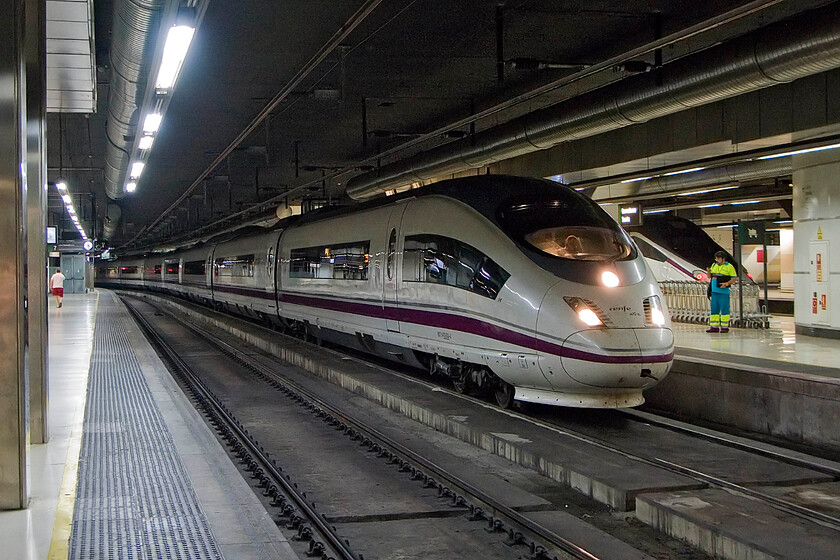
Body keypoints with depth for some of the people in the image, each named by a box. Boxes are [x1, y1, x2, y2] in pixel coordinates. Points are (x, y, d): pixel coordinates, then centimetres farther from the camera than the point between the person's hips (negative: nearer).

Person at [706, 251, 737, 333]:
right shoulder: (714, 265, 13)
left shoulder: (729, 267, -4)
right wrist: (709, 271, -2)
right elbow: (710, 276, 20)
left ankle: (725, 327, 0)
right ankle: (714, 327, 9)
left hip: (724, 291, -6)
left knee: (724, 309, -4)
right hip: (714, 291, 6)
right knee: (714, 309, 6)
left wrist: (726, 284, -18)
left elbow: (734, 278, -4)